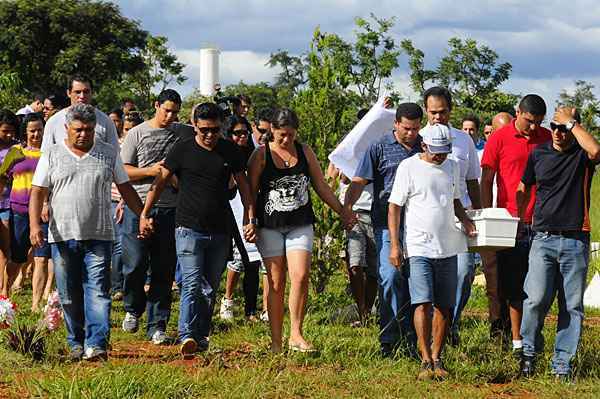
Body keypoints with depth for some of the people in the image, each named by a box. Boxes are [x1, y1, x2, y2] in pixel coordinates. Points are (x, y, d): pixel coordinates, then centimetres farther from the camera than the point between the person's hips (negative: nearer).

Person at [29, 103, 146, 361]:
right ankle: (76, 343, 18)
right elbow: (37, 193, 2)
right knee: (69, 296, 6)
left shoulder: (108, 154, 8)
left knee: (97, 291, -10)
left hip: (98, 237, -1)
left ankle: (96, 345, -16)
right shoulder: (52, 155, 6)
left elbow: (126, 189, 14)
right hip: (62, 236, 1)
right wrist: (35, 225, -12)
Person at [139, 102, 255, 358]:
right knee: (192, 284, -15)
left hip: (220, 232, 3)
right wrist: (144, 214, -2)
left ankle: (201, 336, 18)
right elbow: (160, 182, 3)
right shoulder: (182, 150, -1)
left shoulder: (230, 151, 7)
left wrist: (250, 219, 5)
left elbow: (243, 186, 14)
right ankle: (187, 337, -21)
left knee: (210, 288, 9)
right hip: (189, 229, -3)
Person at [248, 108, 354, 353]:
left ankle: (296, 335, -6)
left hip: (300, 225, 2)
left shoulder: (305, 152, 6)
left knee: (300, 277, -14)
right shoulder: (261, 155, -2)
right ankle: (276, 341, 4)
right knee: (276, 282, -1)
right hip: (270, 227, -2)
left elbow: (321, 187, 14)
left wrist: (343, 213, 13)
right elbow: (250, 192, -1)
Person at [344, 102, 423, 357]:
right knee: (390, 277, -12)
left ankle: (410, 338, 14)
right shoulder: (380, 148, 2)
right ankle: (389, 339, -7)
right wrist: (347, 206, -17)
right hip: (387, 224, -3)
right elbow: (359, 181, -5)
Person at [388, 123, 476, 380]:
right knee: (423, 303, -13)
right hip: (419, 248, -5)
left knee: (445, 306, 5)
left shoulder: (452, 167, 11)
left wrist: (464, 219, 3)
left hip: (448, 248, 5)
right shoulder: (409, 167, -4)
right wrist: (394, 245, -10)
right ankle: (426, 362, -10)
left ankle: (437, 359, 13)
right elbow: (394, 207, -4)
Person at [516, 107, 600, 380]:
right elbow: (524, 189, 20)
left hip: (575, 241, -1)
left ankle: (562, 365, 9)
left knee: (572, 306, 2)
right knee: (536, 299, -11)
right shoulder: (539, 154, 9)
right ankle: (529, 353, 10)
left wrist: (571, 122, -16)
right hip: (543, 238, 1)